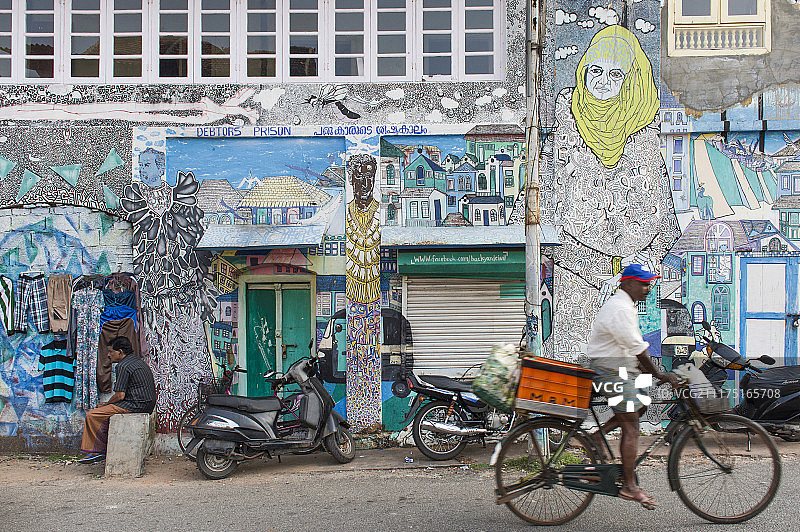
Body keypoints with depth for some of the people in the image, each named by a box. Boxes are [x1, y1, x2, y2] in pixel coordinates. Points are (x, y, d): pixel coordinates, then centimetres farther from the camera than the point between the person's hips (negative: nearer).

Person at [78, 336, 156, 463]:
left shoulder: (123, 366, -12)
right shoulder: (139, 361, 19)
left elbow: (120, 395, -15)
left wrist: (107, 403, 4)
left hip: (135, 405, -11)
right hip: (148, 404, 11)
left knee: (92, 415, -8)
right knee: (105, 411, 22)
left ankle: (99, 451, 4)